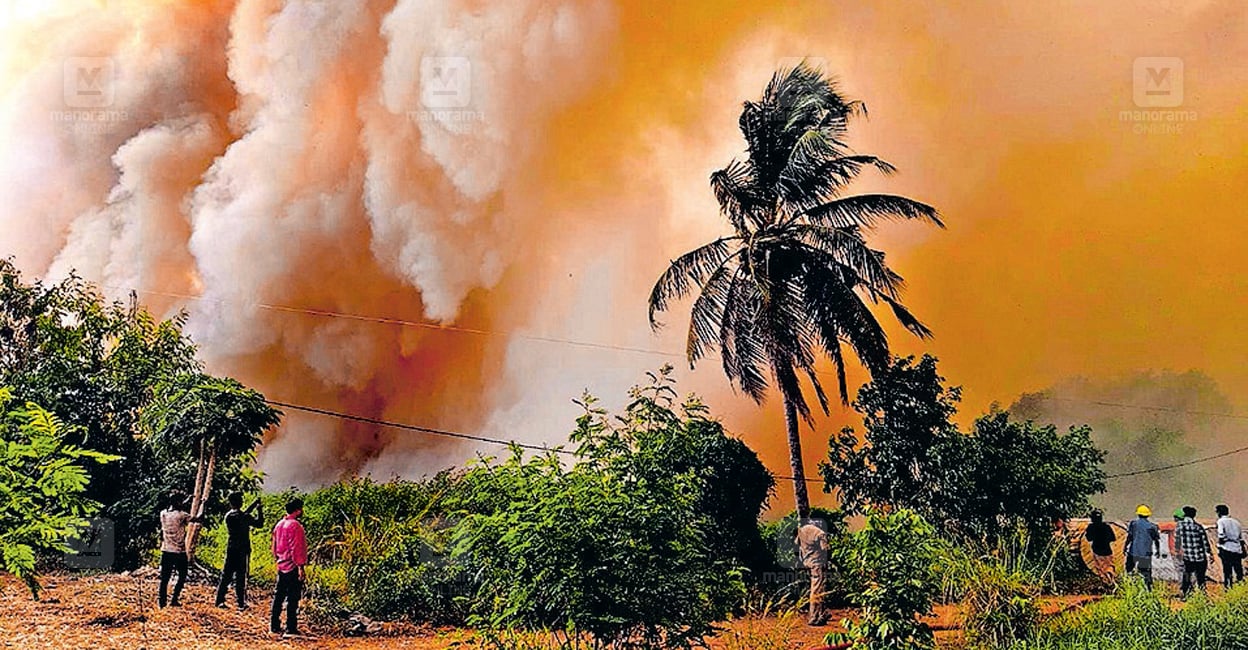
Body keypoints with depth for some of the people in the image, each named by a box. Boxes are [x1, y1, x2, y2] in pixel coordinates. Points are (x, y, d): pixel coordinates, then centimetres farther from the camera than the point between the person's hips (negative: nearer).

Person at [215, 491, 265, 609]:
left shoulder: (228, 516, 4)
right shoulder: (244, 517, -12)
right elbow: (259, 523, -2)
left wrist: (254, 504, 22)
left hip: (230, 550, 5)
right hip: (242, 551, -5)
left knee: (226, 575, 10)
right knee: (241, 577, 0)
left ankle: (220, 600, 8)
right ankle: (241, 603, 2)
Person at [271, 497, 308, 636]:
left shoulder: (279, 524, 11)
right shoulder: (295, 525, -16)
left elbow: (275, 547, 17)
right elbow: (296, 548, -20)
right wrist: (300, 567, -17)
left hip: (281, 566, 9)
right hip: (293, 567, -9)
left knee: (278, 596, 13)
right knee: (293, 599, -4)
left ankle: (274, 626, 17)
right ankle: (291, 629, -3)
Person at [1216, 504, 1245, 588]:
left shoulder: (1221, 521, -2)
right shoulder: (1236, 521, 16)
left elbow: (1221, 537, -12)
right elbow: (1241, 539, 17)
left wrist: (1219, 549, -3)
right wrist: (1243, 550, 23)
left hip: (1227, 550, -5)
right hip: (1238, 550, 5)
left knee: (1227, 571, -2)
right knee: (1239, 571, 10)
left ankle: (1228, 587, -5)